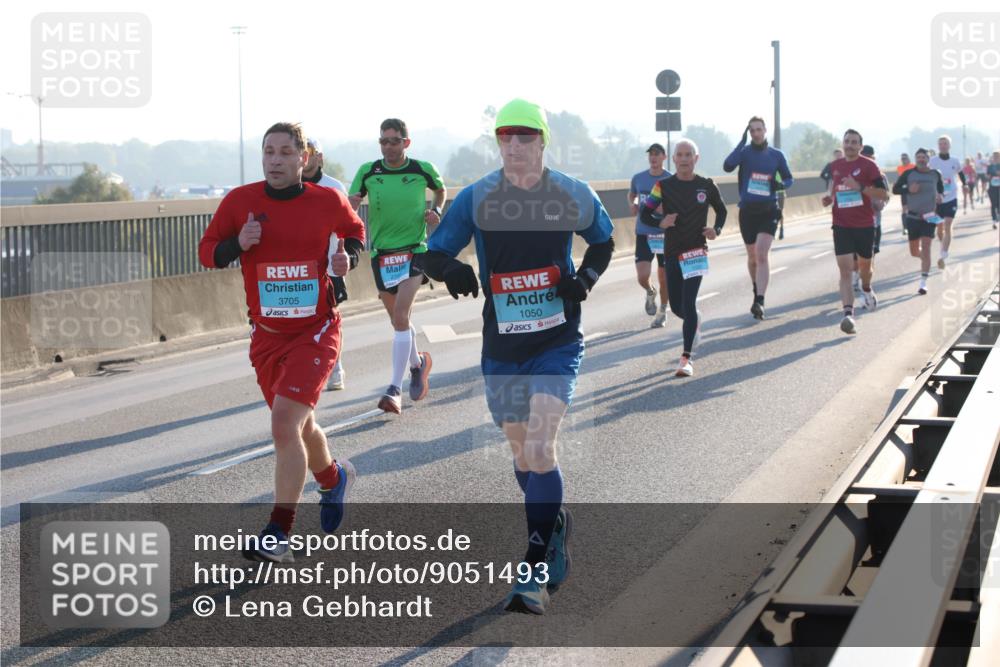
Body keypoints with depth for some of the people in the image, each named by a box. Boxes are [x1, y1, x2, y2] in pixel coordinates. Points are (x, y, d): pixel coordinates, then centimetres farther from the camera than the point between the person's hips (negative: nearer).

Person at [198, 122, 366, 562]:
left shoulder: (328, 201, -5)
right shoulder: (240, 201, -4)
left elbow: (354, 229, 16)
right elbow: (207, 253, 1)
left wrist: (349, 256, -5)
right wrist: (238, 244, -19)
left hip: (315, 332, -4)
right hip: (266, 336, 4)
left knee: (285, 424, -19)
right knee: (299, 427, 19)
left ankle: (278, 534, -15)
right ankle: (334, 479, 52)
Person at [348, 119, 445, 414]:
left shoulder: (423, 169, -2)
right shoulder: (367, 172, 0)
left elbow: (441, 189, 19)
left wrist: (436, 210, 0)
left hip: (415, 250, -3)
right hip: (381, 254, 3)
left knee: (400, 317, -17)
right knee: (399, 320, 14)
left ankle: (395, 389, -17)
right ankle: (417, 363, 43)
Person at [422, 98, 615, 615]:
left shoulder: (573, 196, -3)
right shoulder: (475, 199, -4)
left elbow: (603, 240, 15)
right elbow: (432, 253, 0)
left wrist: (586, 276, -5)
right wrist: (450, 269, -23)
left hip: (557, 343, -2)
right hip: (502, 345, 2)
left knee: (540, 447, -17)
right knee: (522, 452, 13)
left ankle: (537, 572, -15)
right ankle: (555, 525, 42)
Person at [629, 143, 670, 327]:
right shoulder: (638, 178, 3)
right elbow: (631, 195, 22)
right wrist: (632, 205, 0)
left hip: (665, 234, -1)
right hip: (643, 234, 1)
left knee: (664, 277, 7)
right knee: (642, 277, -11)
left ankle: (662, 312, 28)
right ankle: (650, 293, 25)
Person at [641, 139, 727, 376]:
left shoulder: (707, 186, 1)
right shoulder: (664, 186, -1)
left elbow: (721, 210, 16)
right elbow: (644, 214, 2)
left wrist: (716, 229, -3)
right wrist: (661, 223, -17)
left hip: (696, 251, -2)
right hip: (672, 253, 2)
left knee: (688, 303, -14)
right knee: (676, 306, 9)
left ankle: (686, 359, -13)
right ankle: (694, 323, 47)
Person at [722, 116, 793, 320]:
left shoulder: (776, 155, 4)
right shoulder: (744, 152, 0)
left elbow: (789, 178, 14)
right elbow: (727, 166, -19)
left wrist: (781, 184, -10)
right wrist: (742, 142, -22)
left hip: (768, 211, -1)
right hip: (747, 210, 1)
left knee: (762, 254, -17)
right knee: (752, 256, 14)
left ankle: (759, 301, -22)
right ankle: (757, 291, 37)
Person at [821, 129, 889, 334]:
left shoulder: (868, 166, -7)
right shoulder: (835, 166, 7)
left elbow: (884, 194, -11)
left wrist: (860, 187, -22)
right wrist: (829, 196, 4)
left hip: (865, 225, -2)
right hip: (841, 225, 2)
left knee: (865, 266, 18)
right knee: (845, 270, -13)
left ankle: (866, 289, 53)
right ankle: (848, 314, -21)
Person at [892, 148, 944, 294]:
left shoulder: (935, 174, 4)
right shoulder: (908, 174, -2)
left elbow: (941, 188, 21)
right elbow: (895, 189, 1)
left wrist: (940, 195, -1)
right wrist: (909, 190, -16)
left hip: (930, 216, -1)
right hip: (913, 216, 1)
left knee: (925, 247, -13)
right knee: (914, 252, 7)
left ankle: (923, 282, -12)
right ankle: (925, 258, 45)